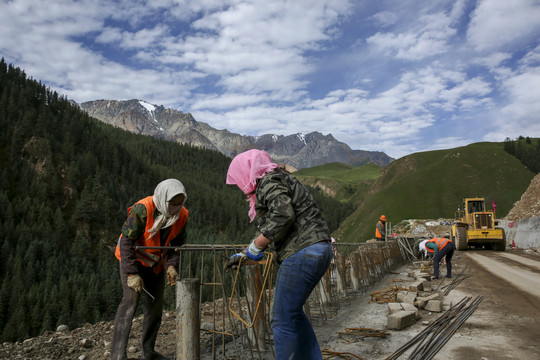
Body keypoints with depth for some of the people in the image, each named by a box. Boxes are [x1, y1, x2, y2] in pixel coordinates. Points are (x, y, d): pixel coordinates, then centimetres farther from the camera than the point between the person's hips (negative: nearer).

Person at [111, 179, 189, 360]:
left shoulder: (182, 215, -14)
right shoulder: (142, 209, -31)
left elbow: (178, 243, -2)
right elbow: (126, 240, -26)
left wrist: (172, 266, -18)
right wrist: (132, 274, -27)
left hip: (156, 262, 6)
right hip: (132, 258, -6)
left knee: (156, 303, 7)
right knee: (130, 301, -15)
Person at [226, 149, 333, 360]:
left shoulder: (269, 182, -6)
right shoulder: (278, 181, 24)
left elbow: (283, 215, -24)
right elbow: (268, 229, 27)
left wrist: (254, 247, -14)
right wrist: (244, 256, 26)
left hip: (302, 252, -11)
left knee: (283, 319, -2)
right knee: (292, 312, 22)